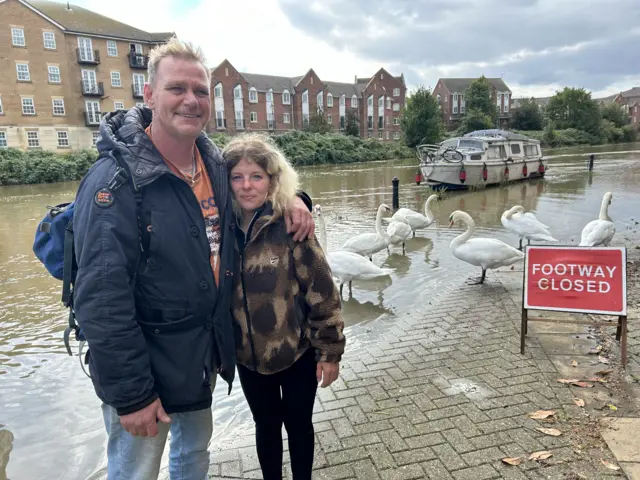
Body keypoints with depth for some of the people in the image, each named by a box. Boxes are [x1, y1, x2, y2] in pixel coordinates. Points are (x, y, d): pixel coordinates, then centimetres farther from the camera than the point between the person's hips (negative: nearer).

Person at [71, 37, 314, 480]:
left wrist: (292, 197, -5)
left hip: (207, 351, 6)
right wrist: (131, 393, -20)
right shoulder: (116, 180, -22)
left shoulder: (215, 164, -1)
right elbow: (101, 301, -23)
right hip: (145, 364, -6)